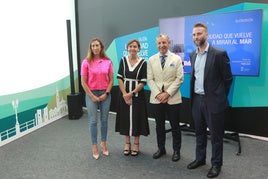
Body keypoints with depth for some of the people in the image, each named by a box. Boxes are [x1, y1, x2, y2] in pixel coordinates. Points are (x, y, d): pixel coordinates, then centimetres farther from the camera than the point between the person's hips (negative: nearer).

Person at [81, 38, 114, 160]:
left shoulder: (108, 62, 0)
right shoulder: (86, 62, -5)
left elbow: (111, 80, 4)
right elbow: (83, 82, -4)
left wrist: (106, 94, -6)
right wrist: (92, 96, -8)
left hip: (105, 94, 2)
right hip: (91, 94, -2)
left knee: (104, 120, 10)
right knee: (93, 121, 1)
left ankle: (103, 143, 27)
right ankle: (94, 147, 16)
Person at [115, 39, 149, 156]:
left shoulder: (143, 63, -5)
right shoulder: (123, 60, 3)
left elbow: (143, 82, -9)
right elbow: (119, 78, -2)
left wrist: (131, 93, -15)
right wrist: (125, 94, -11)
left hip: (137, 95, -2)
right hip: (124, 95, 2)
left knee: (137, 118, 4)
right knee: (125, 118, 8)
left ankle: (136, 144, 21)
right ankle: (127, 143, 24)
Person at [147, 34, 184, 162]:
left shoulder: (177, 59, 1)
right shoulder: (151, 60, 7)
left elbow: (179, 79, -5)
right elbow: (150, 79, 3)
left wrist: (167, 93, -13)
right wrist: (158, 94, -10)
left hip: (173, 98, -2)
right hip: (156, 99, 2)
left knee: (175, 126, 7)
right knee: (159, 126, 12)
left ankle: (176, 150, 23)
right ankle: (161, 149, 28)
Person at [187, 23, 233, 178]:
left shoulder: (219, 54, -12)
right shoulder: (193, 55, 8)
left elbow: (228, 78, -6)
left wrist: (220, 97, 2)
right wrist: (194, 95, 14)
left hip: (213, 101, -6)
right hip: (196, 100, 6)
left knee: (216, 135, 7)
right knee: (200, 133, 18)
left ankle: (216, 164, 23)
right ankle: (200, 159, 34)